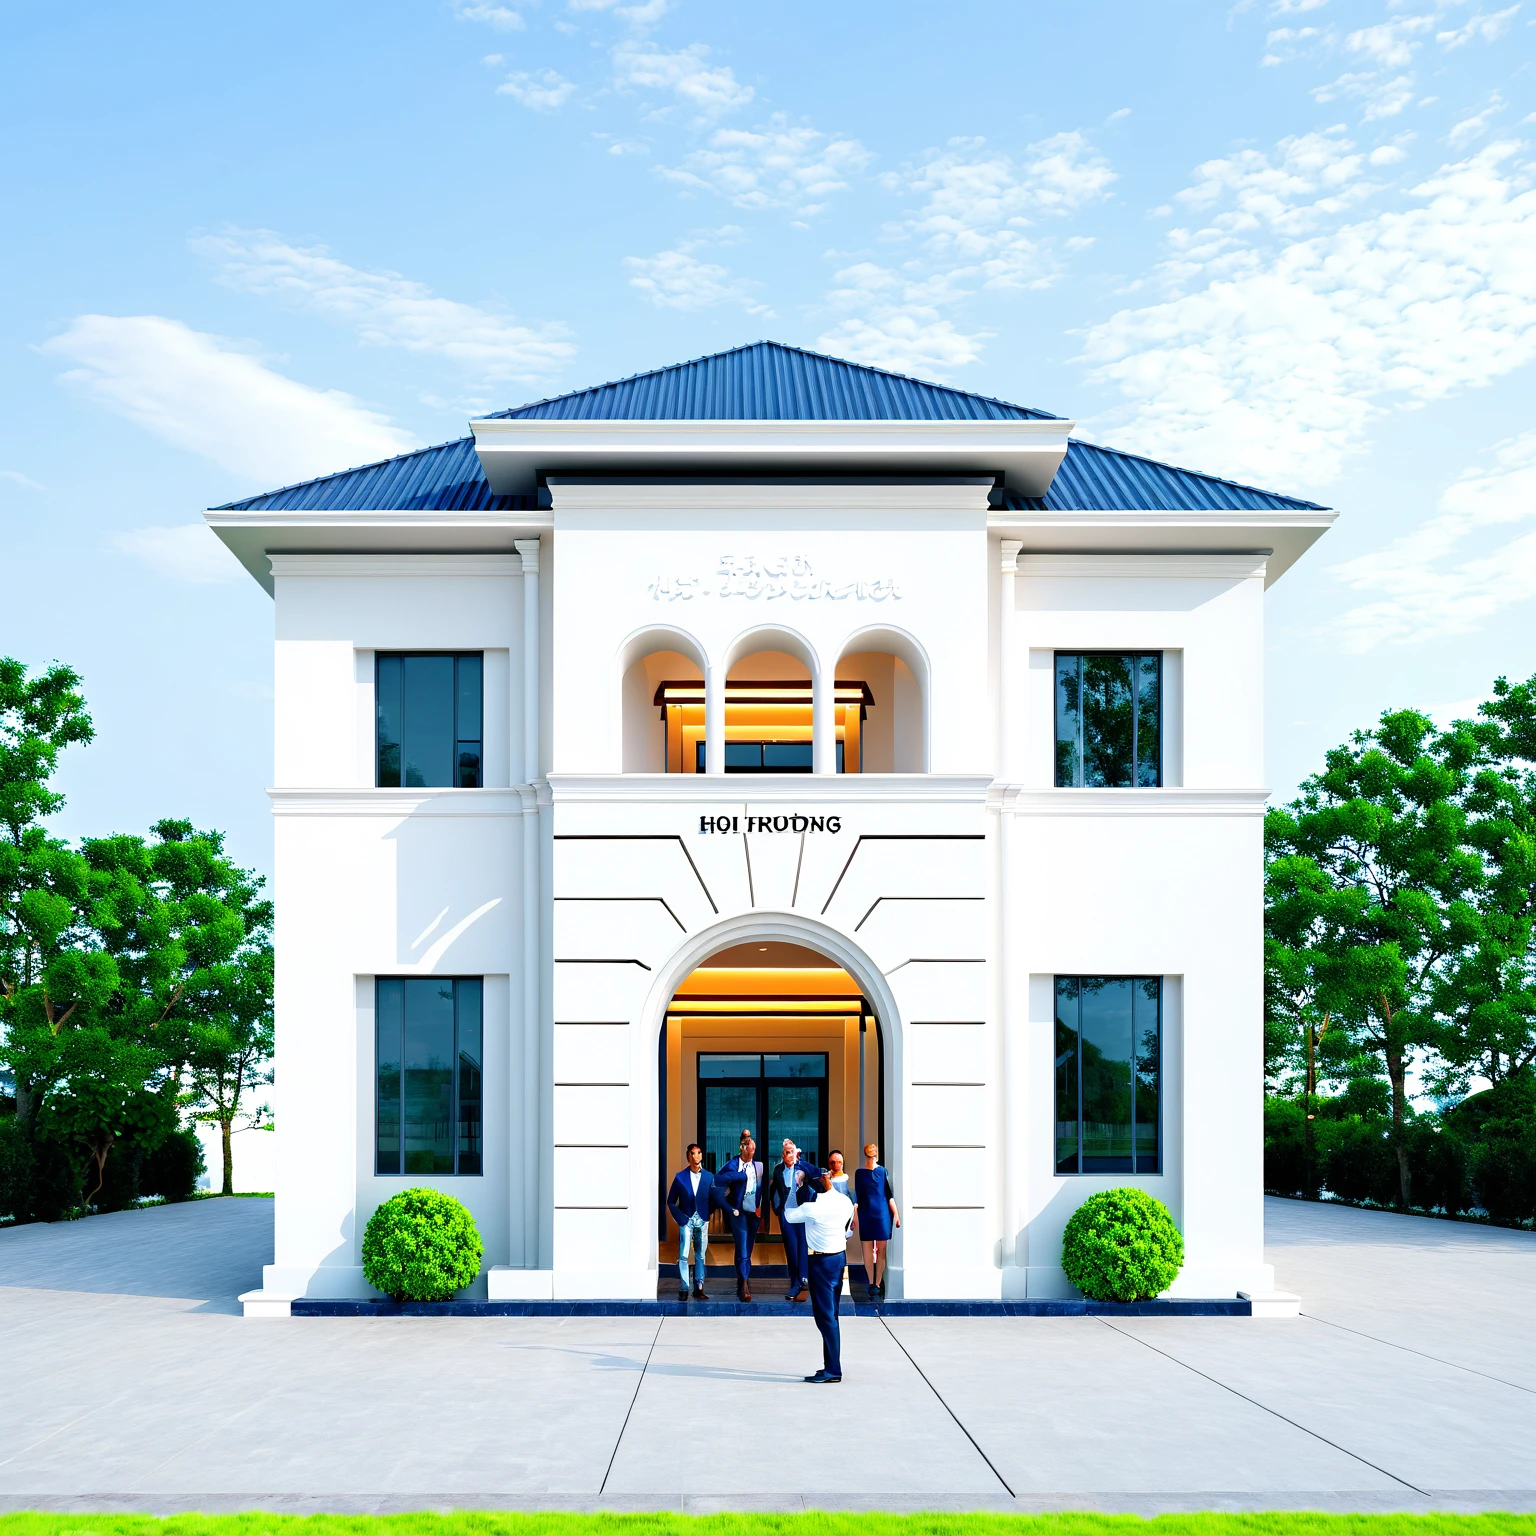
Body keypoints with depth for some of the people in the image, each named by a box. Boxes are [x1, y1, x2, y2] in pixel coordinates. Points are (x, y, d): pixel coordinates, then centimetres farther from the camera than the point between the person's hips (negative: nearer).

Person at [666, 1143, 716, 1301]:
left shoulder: (709, 1177, 5)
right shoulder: (680, 1177, 2)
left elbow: (714, 1200, 7)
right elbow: (671, 1201, 6)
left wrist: (706, 1213, -3)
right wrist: (679, 1217, -4)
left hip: (702, 1221, 1)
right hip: (686, 1221, -1)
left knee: (700, 1256, 5)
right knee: (683, 1255, -9)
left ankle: (699, 1288, 9)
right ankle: (684, 1289, -6)